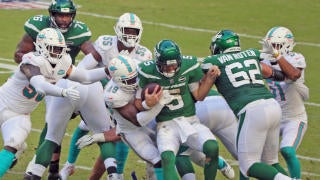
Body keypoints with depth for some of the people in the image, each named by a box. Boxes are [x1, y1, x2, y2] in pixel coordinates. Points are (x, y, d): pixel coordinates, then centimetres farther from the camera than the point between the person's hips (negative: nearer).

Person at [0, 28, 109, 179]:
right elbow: (40, 85, -47)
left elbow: (86, 77, 1)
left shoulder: (62, 64, -9)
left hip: (20, 114, 5)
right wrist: (64, 92, -61)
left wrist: (108, 71, -13)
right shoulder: (33, 62, -30)